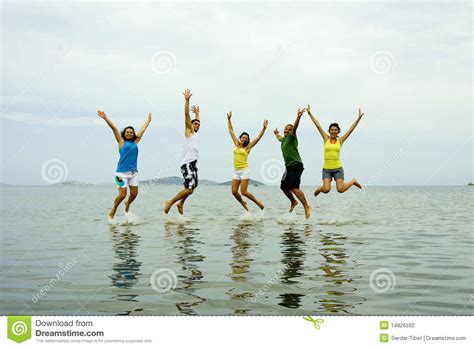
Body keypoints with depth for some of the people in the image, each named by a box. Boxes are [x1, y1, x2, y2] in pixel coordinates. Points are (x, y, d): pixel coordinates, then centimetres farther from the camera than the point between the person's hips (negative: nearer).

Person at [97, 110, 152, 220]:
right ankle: (113, 211, 13)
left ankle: (127, 204, 33)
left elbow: (142, 130, 27)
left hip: (133, 172, 5)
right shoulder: (121, 142, 6)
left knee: (134, 193, 1)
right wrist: (105, 118, -7)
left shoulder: (135, 142, 17)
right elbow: (114, 128, -1)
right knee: (122, 194, -10)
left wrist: (148, 120, 39)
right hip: (122, 172, -5)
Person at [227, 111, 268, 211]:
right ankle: (243, 203, 25)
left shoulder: (247, 147, 1)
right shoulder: (236, 144, 11)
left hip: (244, 170, -5)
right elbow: (231, 131, 15)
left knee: (244, 192, -9)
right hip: (236, 171, 5)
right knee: (234, 191, -2)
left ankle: (258, 202, 11)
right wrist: (229, 119, 15)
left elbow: (258, 138, -6)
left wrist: (264, 128, -14)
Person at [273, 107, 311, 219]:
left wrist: (298, 117, -40)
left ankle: (307, 207, -16)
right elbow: (279, 138, 45)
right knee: (284, 186, 16)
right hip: (289, 166, 9)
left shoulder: (292, 137, -4)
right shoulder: (284, 139, 19)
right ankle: (293, 202, 37)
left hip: (296, 165, -9)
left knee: (294, 187, -20)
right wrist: (276, 133, 63)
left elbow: (295, 127, -23)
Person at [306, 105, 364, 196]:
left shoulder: (340, 141, 5)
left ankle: (353, 181, 22)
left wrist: (359, 118, 1)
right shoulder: (326, 139, 5)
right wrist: (310, 114, 4)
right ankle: (320, 188, 22)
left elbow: (351, 129, 4)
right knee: (326, 190, -16)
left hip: (338, 168, 0)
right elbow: (318, 125, 4)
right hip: (326, 169, 0)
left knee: (340, 189, -10)